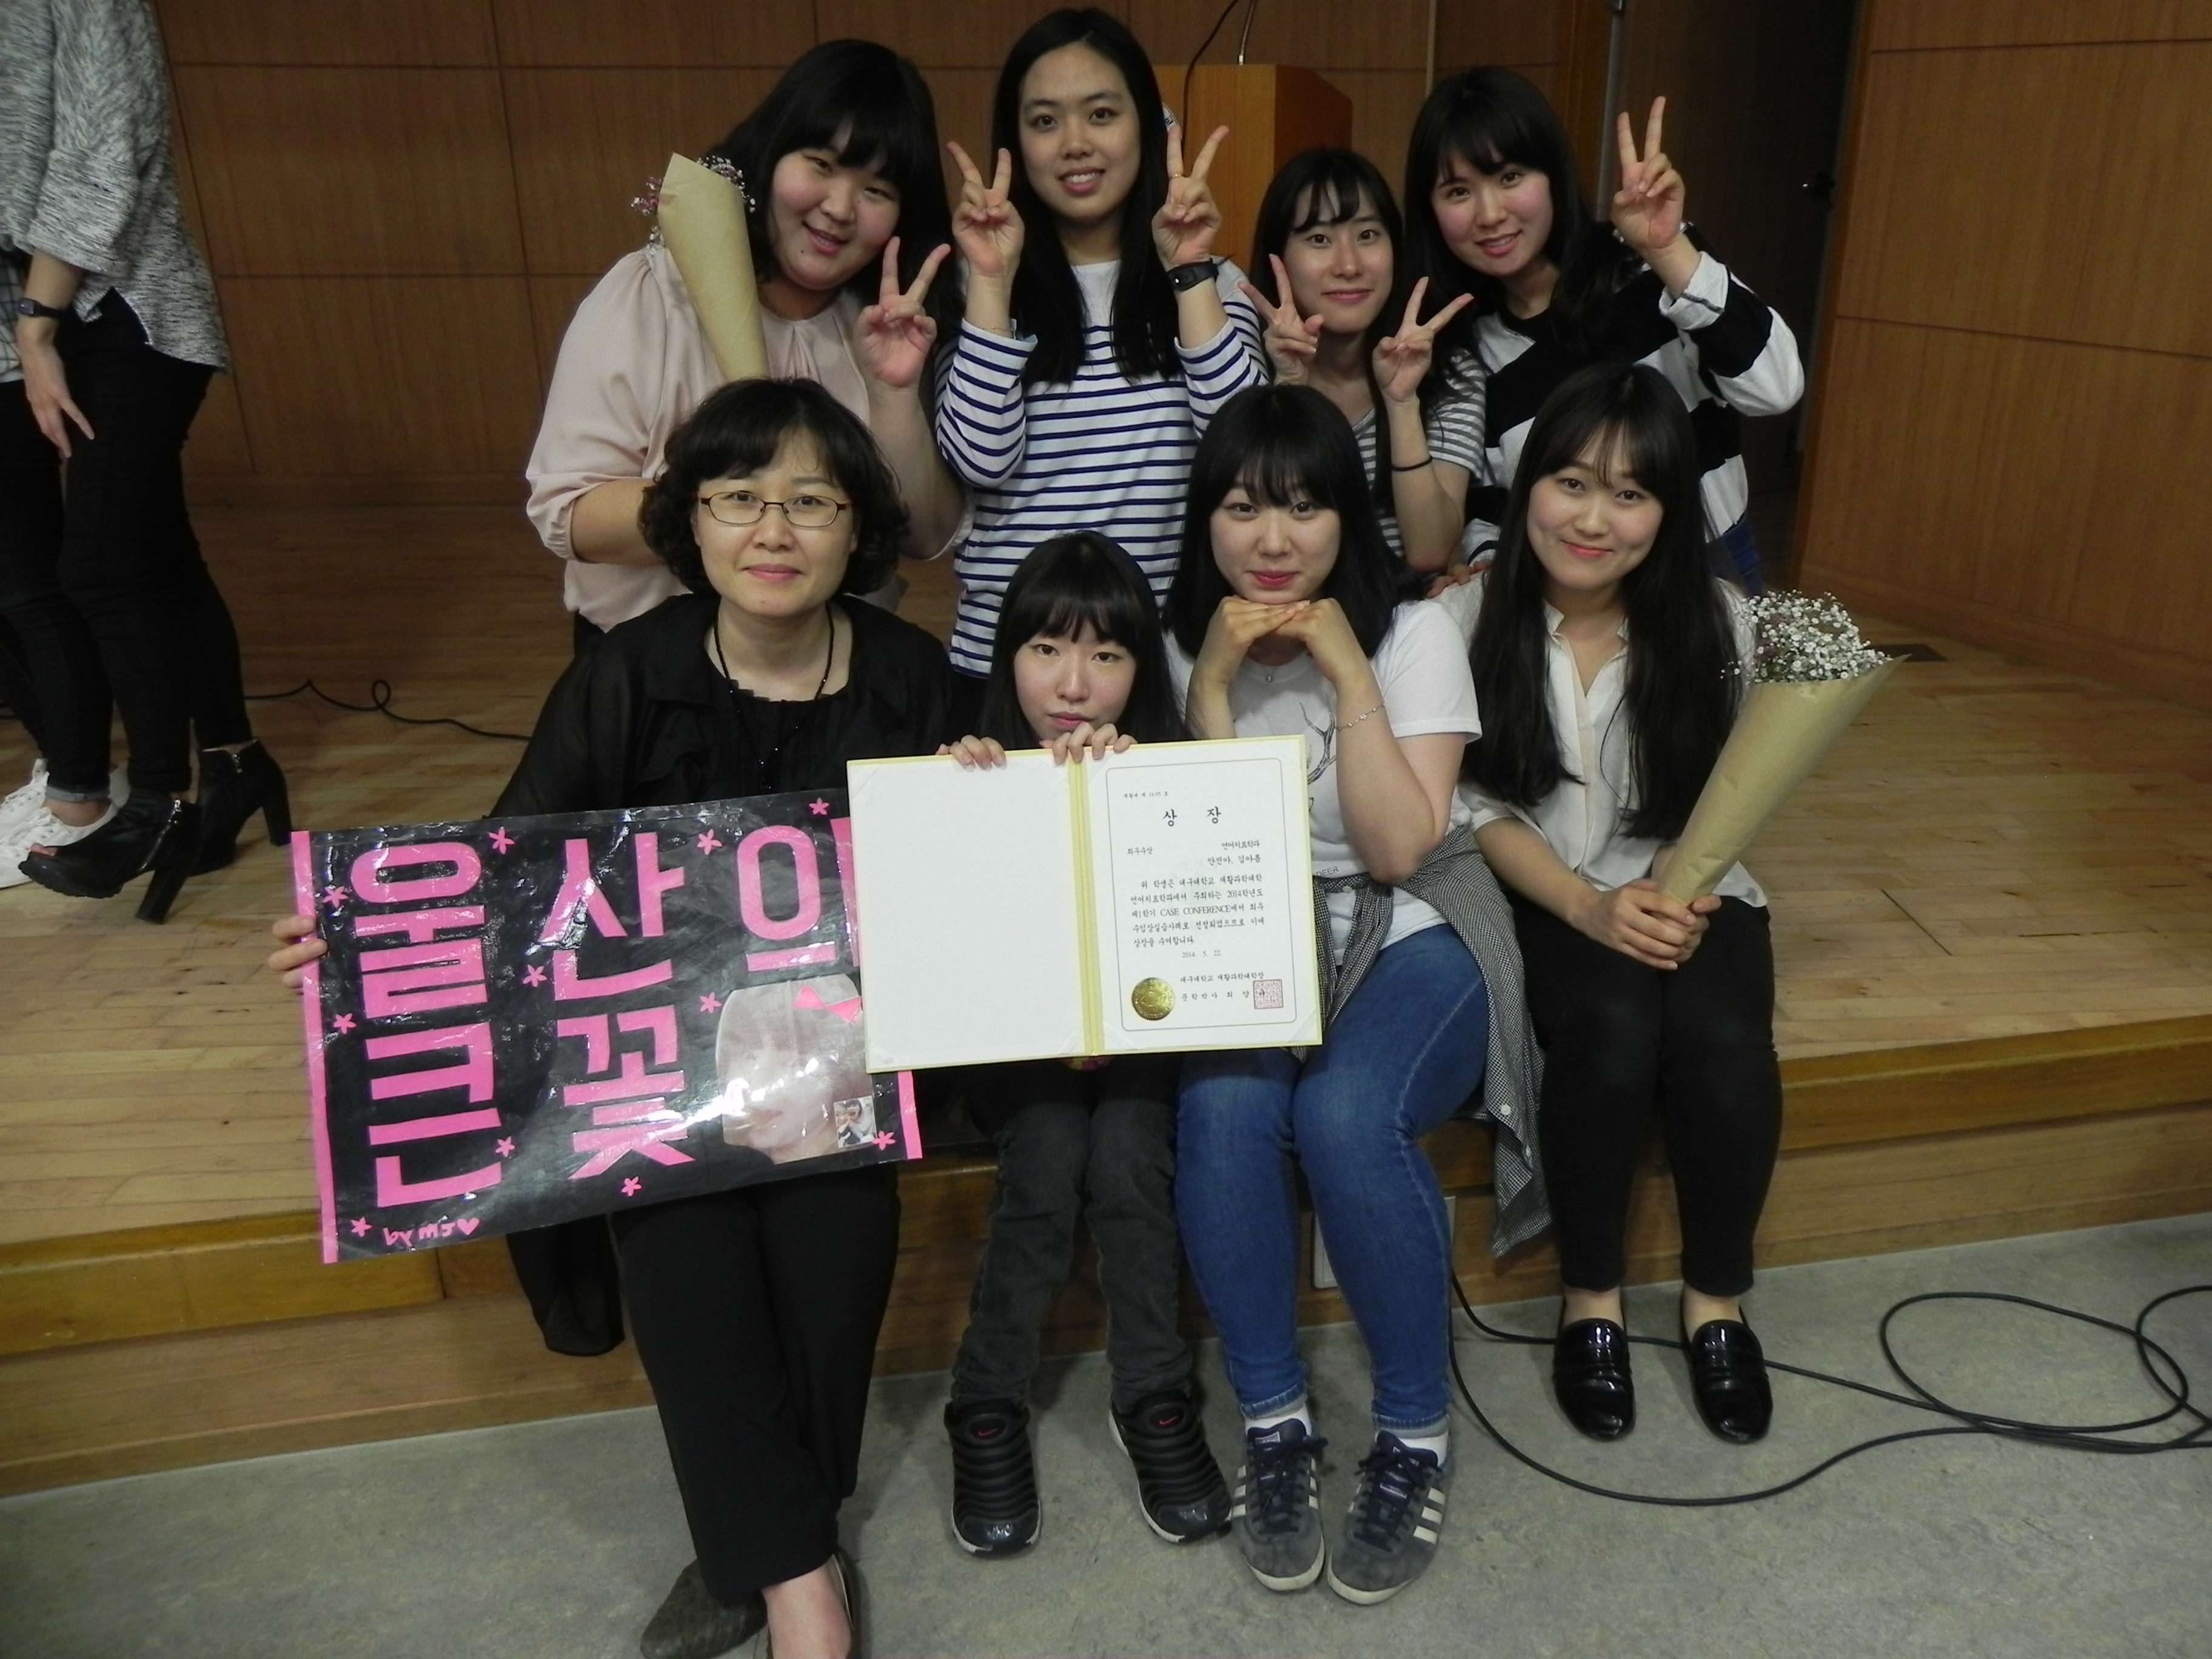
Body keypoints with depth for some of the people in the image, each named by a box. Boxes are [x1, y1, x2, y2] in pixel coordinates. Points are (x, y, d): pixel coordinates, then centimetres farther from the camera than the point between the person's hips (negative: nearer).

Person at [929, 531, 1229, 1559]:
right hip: (1012, 1046, 0)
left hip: (1141, 1038, 1)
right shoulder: (979, 775, -4)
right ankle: (986, 1409, -8)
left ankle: (1154, 1399, -7)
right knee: (1049, 1154, -27)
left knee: (1126, 1147, -27)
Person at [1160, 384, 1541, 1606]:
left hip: (1405, 939, -2)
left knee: (1345, 1118, -32)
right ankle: (1273, 1421, -9)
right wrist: (1217, 681, -14)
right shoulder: (1182, 642, 3)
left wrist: (1346, 671, -17)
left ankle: (1416, 1431, -8)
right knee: (1224, 1111, -31)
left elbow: (1401, 849, -13)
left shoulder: (1413, 633, -4)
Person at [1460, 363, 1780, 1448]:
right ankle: (1589, 1296, -5)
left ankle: (1715, 1298, 2)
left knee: (1723, 1041, -26)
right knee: (1613, 1028, -31)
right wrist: (1589, 908, -20)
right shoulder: (1474, 619, -10)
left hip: (1684, 889, 2)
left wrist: (1675, 896, -18)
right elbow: (1481, 807, -8)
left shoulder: (1713, 621, -3)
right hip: (1540, 899, -2)